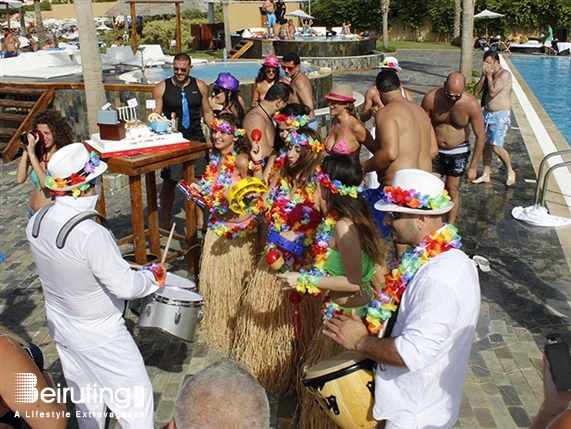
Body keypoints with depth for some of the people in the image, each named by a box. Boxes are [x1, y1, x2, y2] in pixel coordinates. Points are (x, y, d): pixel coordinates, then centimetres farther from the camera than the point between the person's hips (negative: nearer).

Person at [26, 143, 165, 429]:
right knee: (134, 395, 11)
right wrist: (153, 275, -11)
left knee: (84, 396, 27)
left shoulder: (36, 222, -10)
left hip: (60, 327, 8)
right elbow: (124, 286, -28)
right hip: (99, 336, -7)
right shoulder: (91, 234, -34)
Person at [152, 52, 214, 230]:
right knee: (169, 182, 4)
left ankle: (200, 220, 15)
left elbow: (207, 112, 12)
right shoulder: (161, 88, -1)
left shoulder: (200, 86, 5)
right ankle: (165, 223, 17)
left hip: (196, 139, 1)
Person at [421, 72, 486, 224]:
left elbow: (481, 136, -13)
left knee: (452, 191, 5)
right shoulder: (431, 98, -20)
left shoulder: (471, 104, -21)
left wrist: (473, 167, -13)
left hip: (458, 152, 0)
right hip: (434, 150, 1)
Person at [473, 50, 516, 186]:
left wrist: (489, 76, -14)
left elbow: (492, 92, -22)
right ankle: (486, 175, 21)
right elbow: (476, 91, 2)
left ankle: (511, 172, 9)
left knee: (497, 147, -13)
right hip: (487, 114, 8)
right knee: (485, 145, 10)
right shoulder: (488, 74, 9)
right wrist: (484, 76, -7)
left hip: (500, 116, -8)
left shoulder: (504, 75, -13)